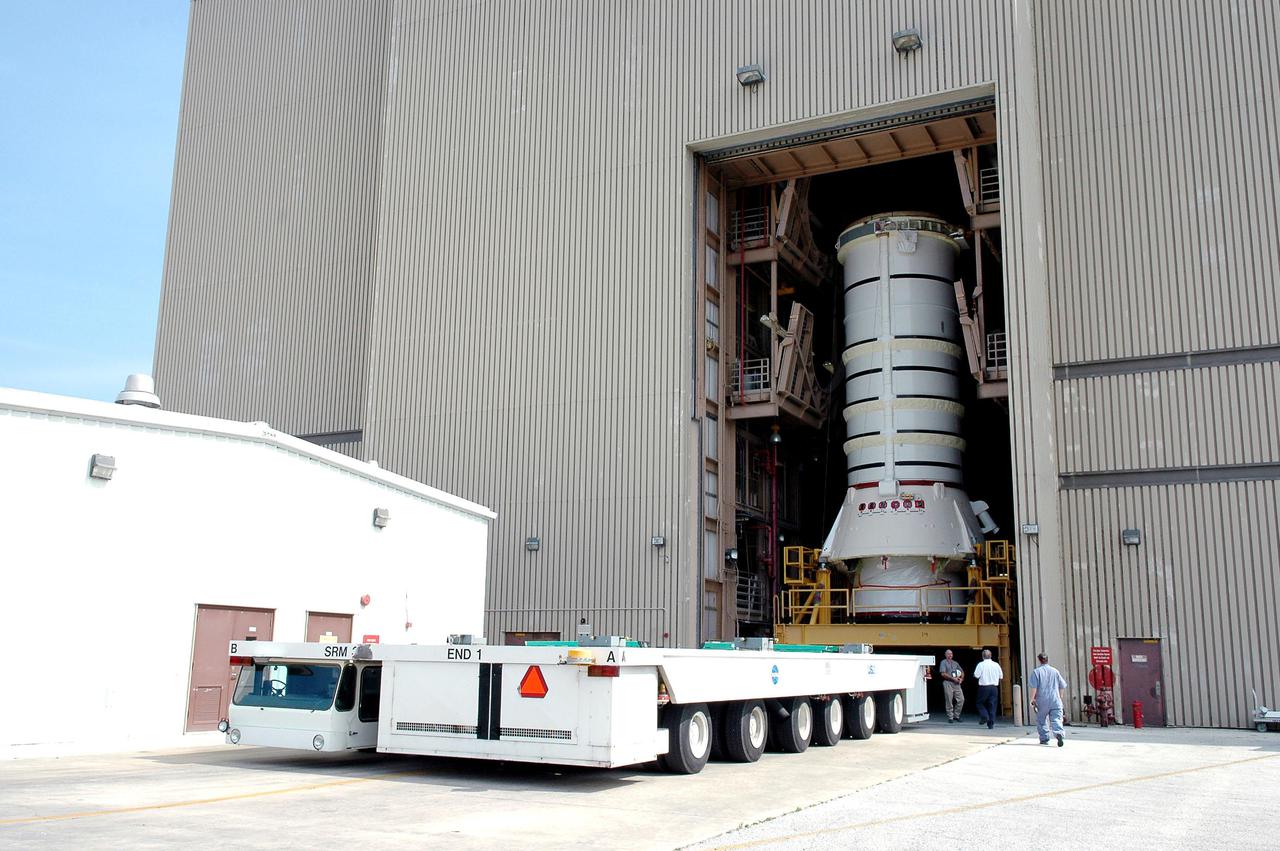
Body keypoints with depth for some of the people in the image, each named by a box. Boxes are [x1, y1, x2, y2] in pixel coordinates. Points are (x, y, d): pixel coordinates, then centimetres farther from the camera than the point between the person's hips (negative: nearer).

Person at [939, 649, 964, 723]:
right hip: (948, 683, -5)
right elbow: (943, 674, -10)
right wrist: (953, 678, -12)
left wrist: (961, 678, 2)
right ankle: (950, 717, 6)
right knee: (949, 701, -3)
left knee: (961, 699, -2)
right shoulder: (944, 662, 1)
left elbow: (962, 671, 23)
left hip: (956, 683, 5)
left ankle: (956, 715, 13)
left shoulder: (955, 663, 18)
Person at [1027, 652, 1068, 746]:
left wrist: (1032, 699, 0)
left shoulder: (1036, 672, -2)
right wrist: (1060, 697, 27)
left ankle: (1044, 739, 16)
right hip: (1055, 701, 2)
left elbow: (1034, 687, -8)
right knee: (1056, 719, -3)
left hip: (1042, 701, -2)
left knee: (1041, 720, 12)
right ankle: (1059, 733, -28)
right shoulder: (1055, 671, 9)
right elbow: (1062, 686, 15)